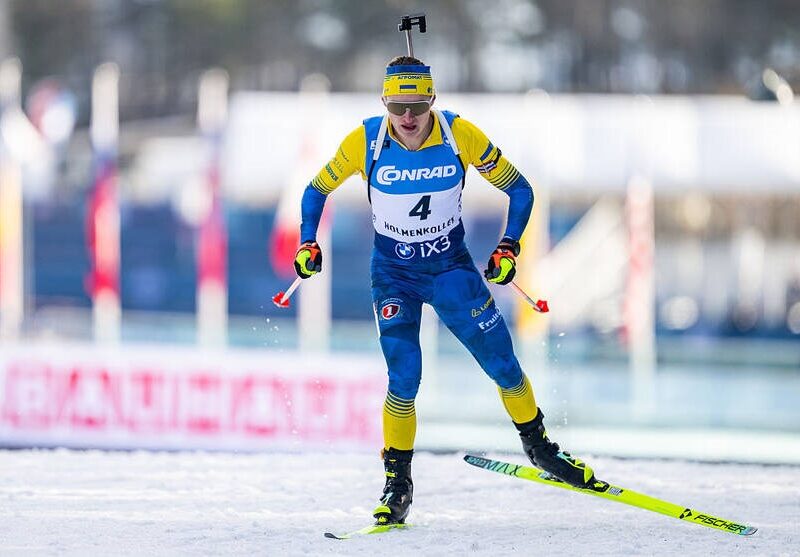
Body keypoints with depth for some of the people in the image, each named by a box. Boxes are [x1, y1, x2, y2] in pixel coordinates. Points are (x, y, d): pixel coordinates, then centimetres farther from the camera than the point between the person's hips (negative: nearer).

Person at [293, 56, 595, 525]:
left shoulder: (460, 135, -17)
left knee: (503, 365, 0)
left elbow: (518, 189, -5)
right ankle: (398, 482, 2)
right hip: (393, 273, -1)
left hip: (451, 266, 1)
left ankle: (538, 447, 25)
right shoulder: (364, 142, -17)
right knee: (404, 378, -14)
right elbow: (317, 191, 1)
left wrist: (510, 246, -15)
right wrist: (308, 243, -12)